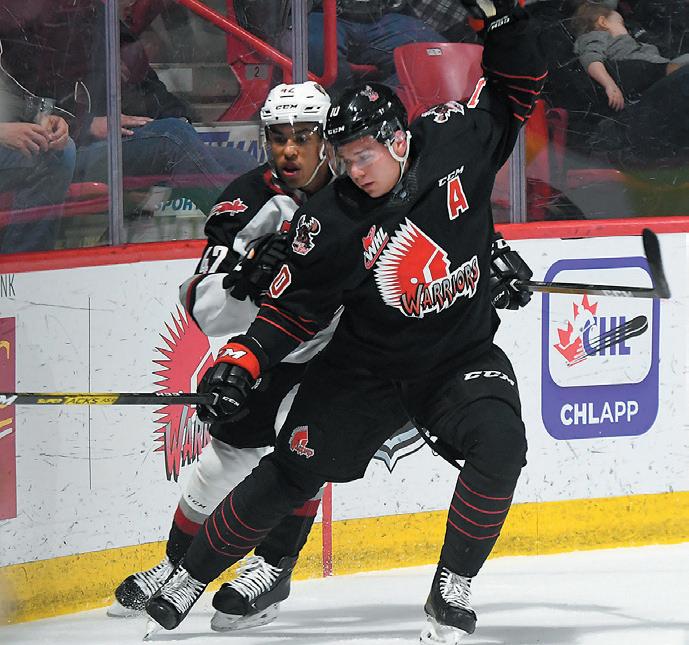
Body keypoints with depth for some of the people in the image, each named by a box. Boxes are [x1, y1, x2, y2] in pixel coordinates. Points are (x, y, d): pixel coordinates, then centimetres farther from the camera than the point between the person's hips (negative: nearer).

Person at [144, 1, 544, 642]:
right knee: (292, 472, 0)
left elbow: (515, 91, 0)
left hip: (463, 357, 1)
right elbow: (294, 306, -7)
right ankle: (189, 577, 18)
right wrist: (242, 361, -19)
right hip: (365, 367, 0)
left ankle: (451, 590, -12)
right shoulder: (329, 224, -18)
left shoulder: (454, 140, -14)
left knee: (499, 445, -27)